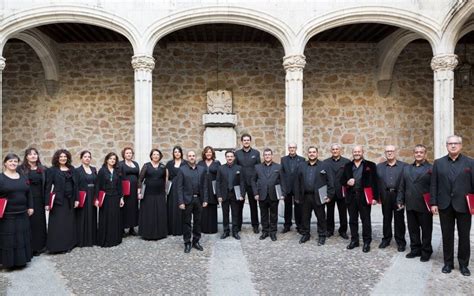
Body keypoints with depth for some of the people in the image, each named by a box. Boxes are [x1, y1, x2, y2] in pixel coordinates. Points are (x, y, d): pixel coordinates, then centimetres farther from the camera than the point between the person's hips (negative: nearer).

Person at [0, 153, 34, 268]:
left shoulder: (23, 177, 9)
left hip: (22, 214, 5)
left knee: (22, 237, 12)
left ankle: (21, 260, 24)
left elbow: (28, 193, 14)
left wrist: (30, 207, 9)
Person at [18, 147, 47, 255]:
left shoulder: (43, 169, 9)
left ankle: (39, 246, 20)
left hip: (39, 200, 3)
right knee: (28, 223, -1)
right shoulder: (21, 169, -1)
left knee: (39, 222, 8)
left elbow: (46, 186, 9)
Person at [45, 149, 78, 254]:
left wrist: (76, 199, 5)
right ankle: (57, 246, 8)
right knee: (58, 223, -1)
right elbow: (48, 187, -6)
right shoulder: (52, 170, -4)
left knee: (69, 222, 11)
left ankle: (68, 244, 22)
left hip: (70, 200, 5)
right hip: (58, 200, -4)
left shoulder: (72, 169, 9)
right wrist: (47, 202, -11)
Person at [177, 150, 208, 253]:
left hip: (198, 199, 3)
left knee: (198, 221, 10)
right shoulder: (182, 170, -2)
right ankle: (187, 243, 18)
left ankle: (196, 241, 24)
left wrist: (205, 200, 1)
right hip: (187, 199, -2)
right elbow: (179, 187, -5)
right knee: (187, 222, 6)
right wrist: (181, 202, -11)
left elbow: (204, 186, 6)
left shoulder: (202, 169, 6)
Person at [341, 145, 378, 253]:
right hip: (351, 196, 3)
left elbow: (374, 182, -3)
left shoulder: (370, 165, 0)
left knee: (366, 220, 4)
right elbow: (342, 180, 13)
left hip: (364, 196, -3)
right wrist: (347, 182, -10)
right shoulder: (347, 166, 11)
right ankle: (354, 240, 24)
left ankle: (367, 242, 17)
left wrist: (375, 197, -9)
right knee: (352, 220, 11)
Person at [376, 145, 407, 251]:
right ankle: (386, 239, 24)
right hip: (385, 196, 2)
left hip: (399, 196, -2)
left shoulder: (404, 166, 1)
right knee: (386, 218, 11)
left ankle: (400, 241, 18)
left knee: (399, 219, 6)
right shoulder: (379, 166, 8)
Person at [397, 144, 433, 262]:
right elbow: (402, 187, 12)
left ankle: (426, 252, 22)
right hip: (410, 205, 5)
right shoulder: (406, 168, 13)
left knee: (426, 230, 8)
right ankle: (415, 249, 26)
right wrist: (400, 201, 7)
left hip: (424, 206, -5)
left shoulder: (431, 168, -4)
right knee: (412, 229, 12)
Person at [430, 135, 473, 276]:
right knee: (447, 236, 9)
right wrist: (433, 203, -2)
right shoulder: (438, 163, 5)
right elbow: (433, 185, 3)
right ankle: (448, 263, 21)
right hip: (445, 205, 1)